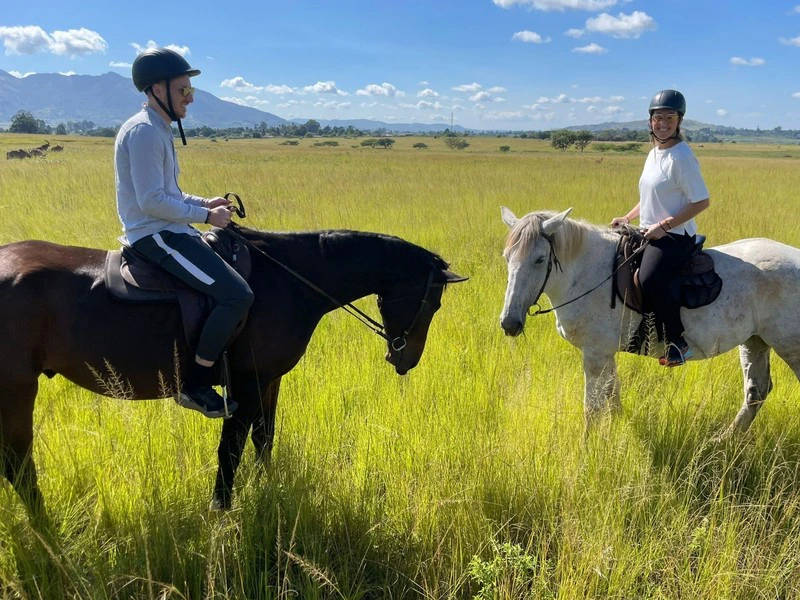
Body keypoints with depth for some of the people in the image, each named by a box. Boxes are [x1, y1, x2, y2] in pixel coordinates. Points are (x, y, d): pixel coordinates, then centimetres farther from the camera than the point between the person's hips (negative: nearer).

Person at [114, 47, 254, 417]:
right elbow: (151, 201, -23)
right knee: (237, 295, -22)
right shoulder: (144, 131, -16)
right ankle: (194, 386, -10)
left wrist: (204, 203, 9)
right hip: (155, 235, -11)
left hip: (164, 231, 11)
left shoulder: (158, 130, 16)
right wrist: (205, 216, -15)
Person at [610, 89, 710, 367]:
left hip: (675, 236, -10)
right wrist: (627, 218, 11)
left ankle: (678, 342, -16)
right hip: (649, 234, 10)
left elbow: (701, 201, -17)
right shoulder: (654, 154, 12)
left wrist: (664, 225, -20)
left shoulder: (681, 157, -14)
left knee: (649, 279, -33)